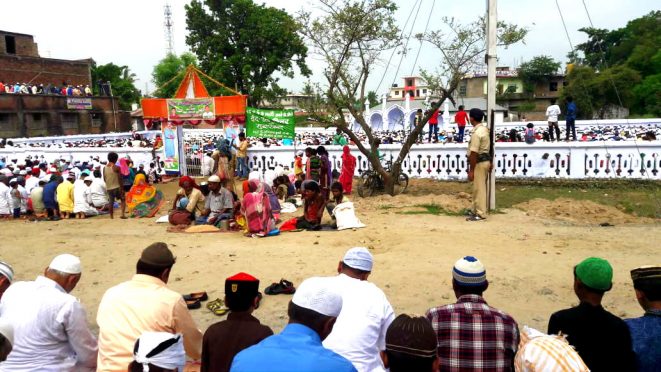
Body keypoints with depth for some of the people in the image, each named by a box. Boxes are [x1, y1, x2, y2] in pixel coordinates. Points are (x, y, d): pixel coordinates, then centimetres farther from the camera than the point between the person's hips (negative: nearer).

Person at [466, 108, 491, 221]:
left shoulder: (476, 133, -22)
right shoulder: (484, 129, 10)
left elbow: (474, 153, -23)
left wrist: (471, 170, -21)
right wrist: (489, 163, 25)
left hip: (479, 163, -10)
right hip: (485, 160, 10)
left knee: (479, 189, -3)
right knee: (479, 188, 17)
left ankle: (480, 214, 2)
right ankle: (476, 210, 26)